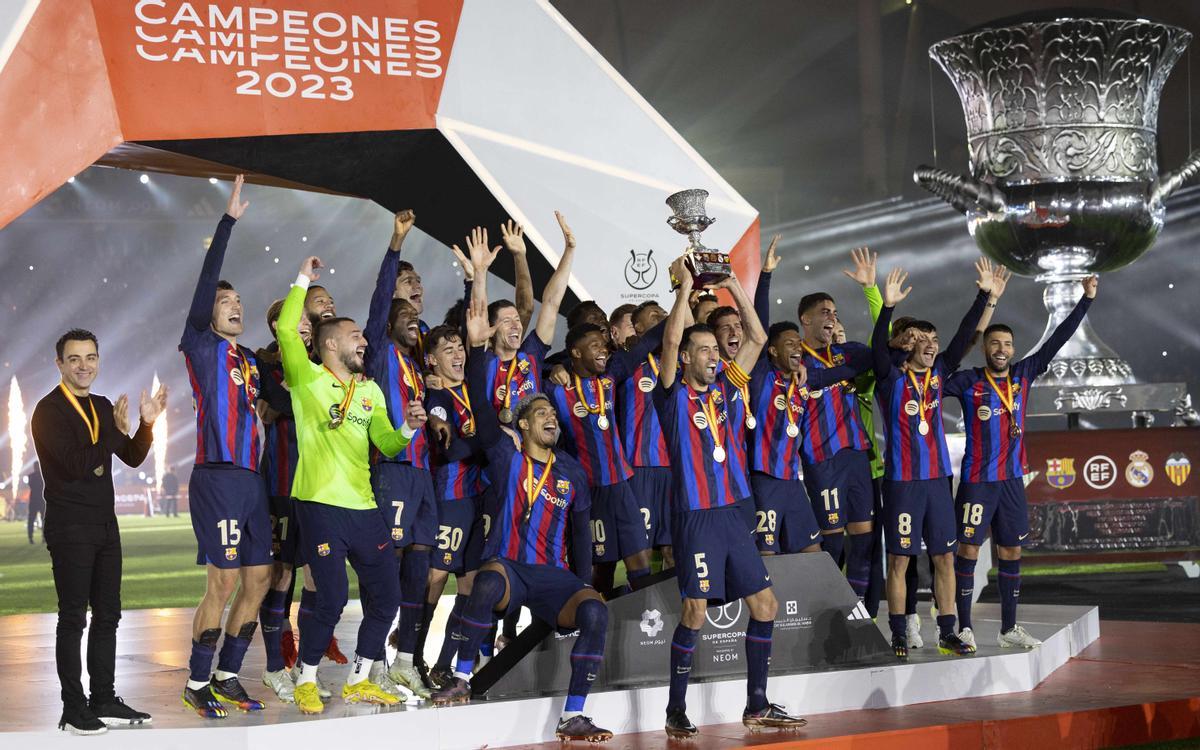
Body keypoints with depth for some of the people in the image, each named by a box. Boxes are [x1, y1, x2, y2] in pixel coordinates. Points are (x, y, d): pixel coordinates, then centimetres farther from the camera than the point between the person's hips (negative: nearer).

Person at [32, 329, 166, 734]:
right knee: (73, 618, -4)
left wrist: (146, 424, -3)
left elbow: (132, 458, 13)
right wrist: (116, 432, -22)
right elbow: (75, 465, -20)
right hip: (70, 528, -7)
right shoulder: (49, 409, -10)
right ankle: (74, 711, 0)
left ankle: (104, 700, 19)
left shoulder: (103, 407, 12)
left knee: (107, 615, 11)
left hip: (105, 524, 7)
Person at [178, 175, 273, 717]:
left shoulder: (249, 359, 19)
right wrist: (228, 220, -17)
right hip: (216, 478, -7)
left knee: (258, 580, 7)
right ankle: (197, 682, 3)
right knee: (224, 581, -9)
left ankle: (226, 676, 17)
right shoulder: (201, 346, -1)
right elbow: (206, 281, -11)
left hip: (251, 479, 7)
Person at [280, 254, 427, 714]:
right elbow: (286, 329, -15)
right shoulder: (308, 379, 0)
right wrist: (303, 280, -7)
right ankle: (306, 681, 10)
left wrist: (408, 429, -7)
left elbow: (386, 444, 13)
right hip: (321, 505, -6)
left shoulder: (370, 390, 17)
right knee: (332, 599, -10)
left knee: (385, 597, 7)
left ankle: (358, 681, 22)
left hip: (364, 507, 6)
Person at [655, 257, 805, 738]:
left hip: (731, 513, 7)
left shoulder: (726, 388, 12)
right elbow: (671, 338, -18)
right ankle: (676, 711, 2)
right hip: (696, 514, -6)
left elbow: (757, 337, 13)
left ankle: (757, 705, 15)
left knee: (764, 602, 6)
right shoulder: (675, 394, -3)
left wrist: (732, 285, 8)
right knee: (696, 610, -9)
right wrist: (685, 285, -9)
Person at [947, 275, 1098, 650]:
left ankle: (1009, 629, 19)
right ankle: (964, 628, 3)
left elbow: (1056, 341, 7)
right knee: (967, 550, -3)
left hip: (1012, 479, 5)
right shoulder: (968, 382, -7)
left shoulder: (1023, 375, 5)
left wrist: (1086, 299, 6)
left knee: (1011, 553, 10)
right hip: (977, 481, -5)